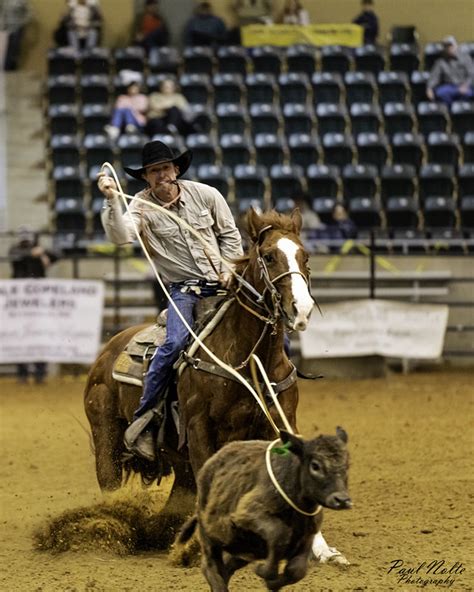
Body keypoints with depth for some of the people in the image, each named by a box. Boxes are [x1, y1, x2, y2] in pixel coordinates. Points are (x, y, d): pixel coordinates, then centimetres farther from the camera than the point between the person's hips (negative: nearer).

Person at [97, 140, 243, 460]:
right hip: (183, 290, -4)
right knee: (176, 341, -31)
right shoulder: (142, 206, -4)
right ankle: (142, 422, -24)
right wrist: (112, 200, -33)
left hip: (221, 283, 4)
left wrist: (229, 269, -1)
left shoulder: (205, 195, 2)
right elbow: (121, 236, -23)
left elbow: (230, 235, 12)